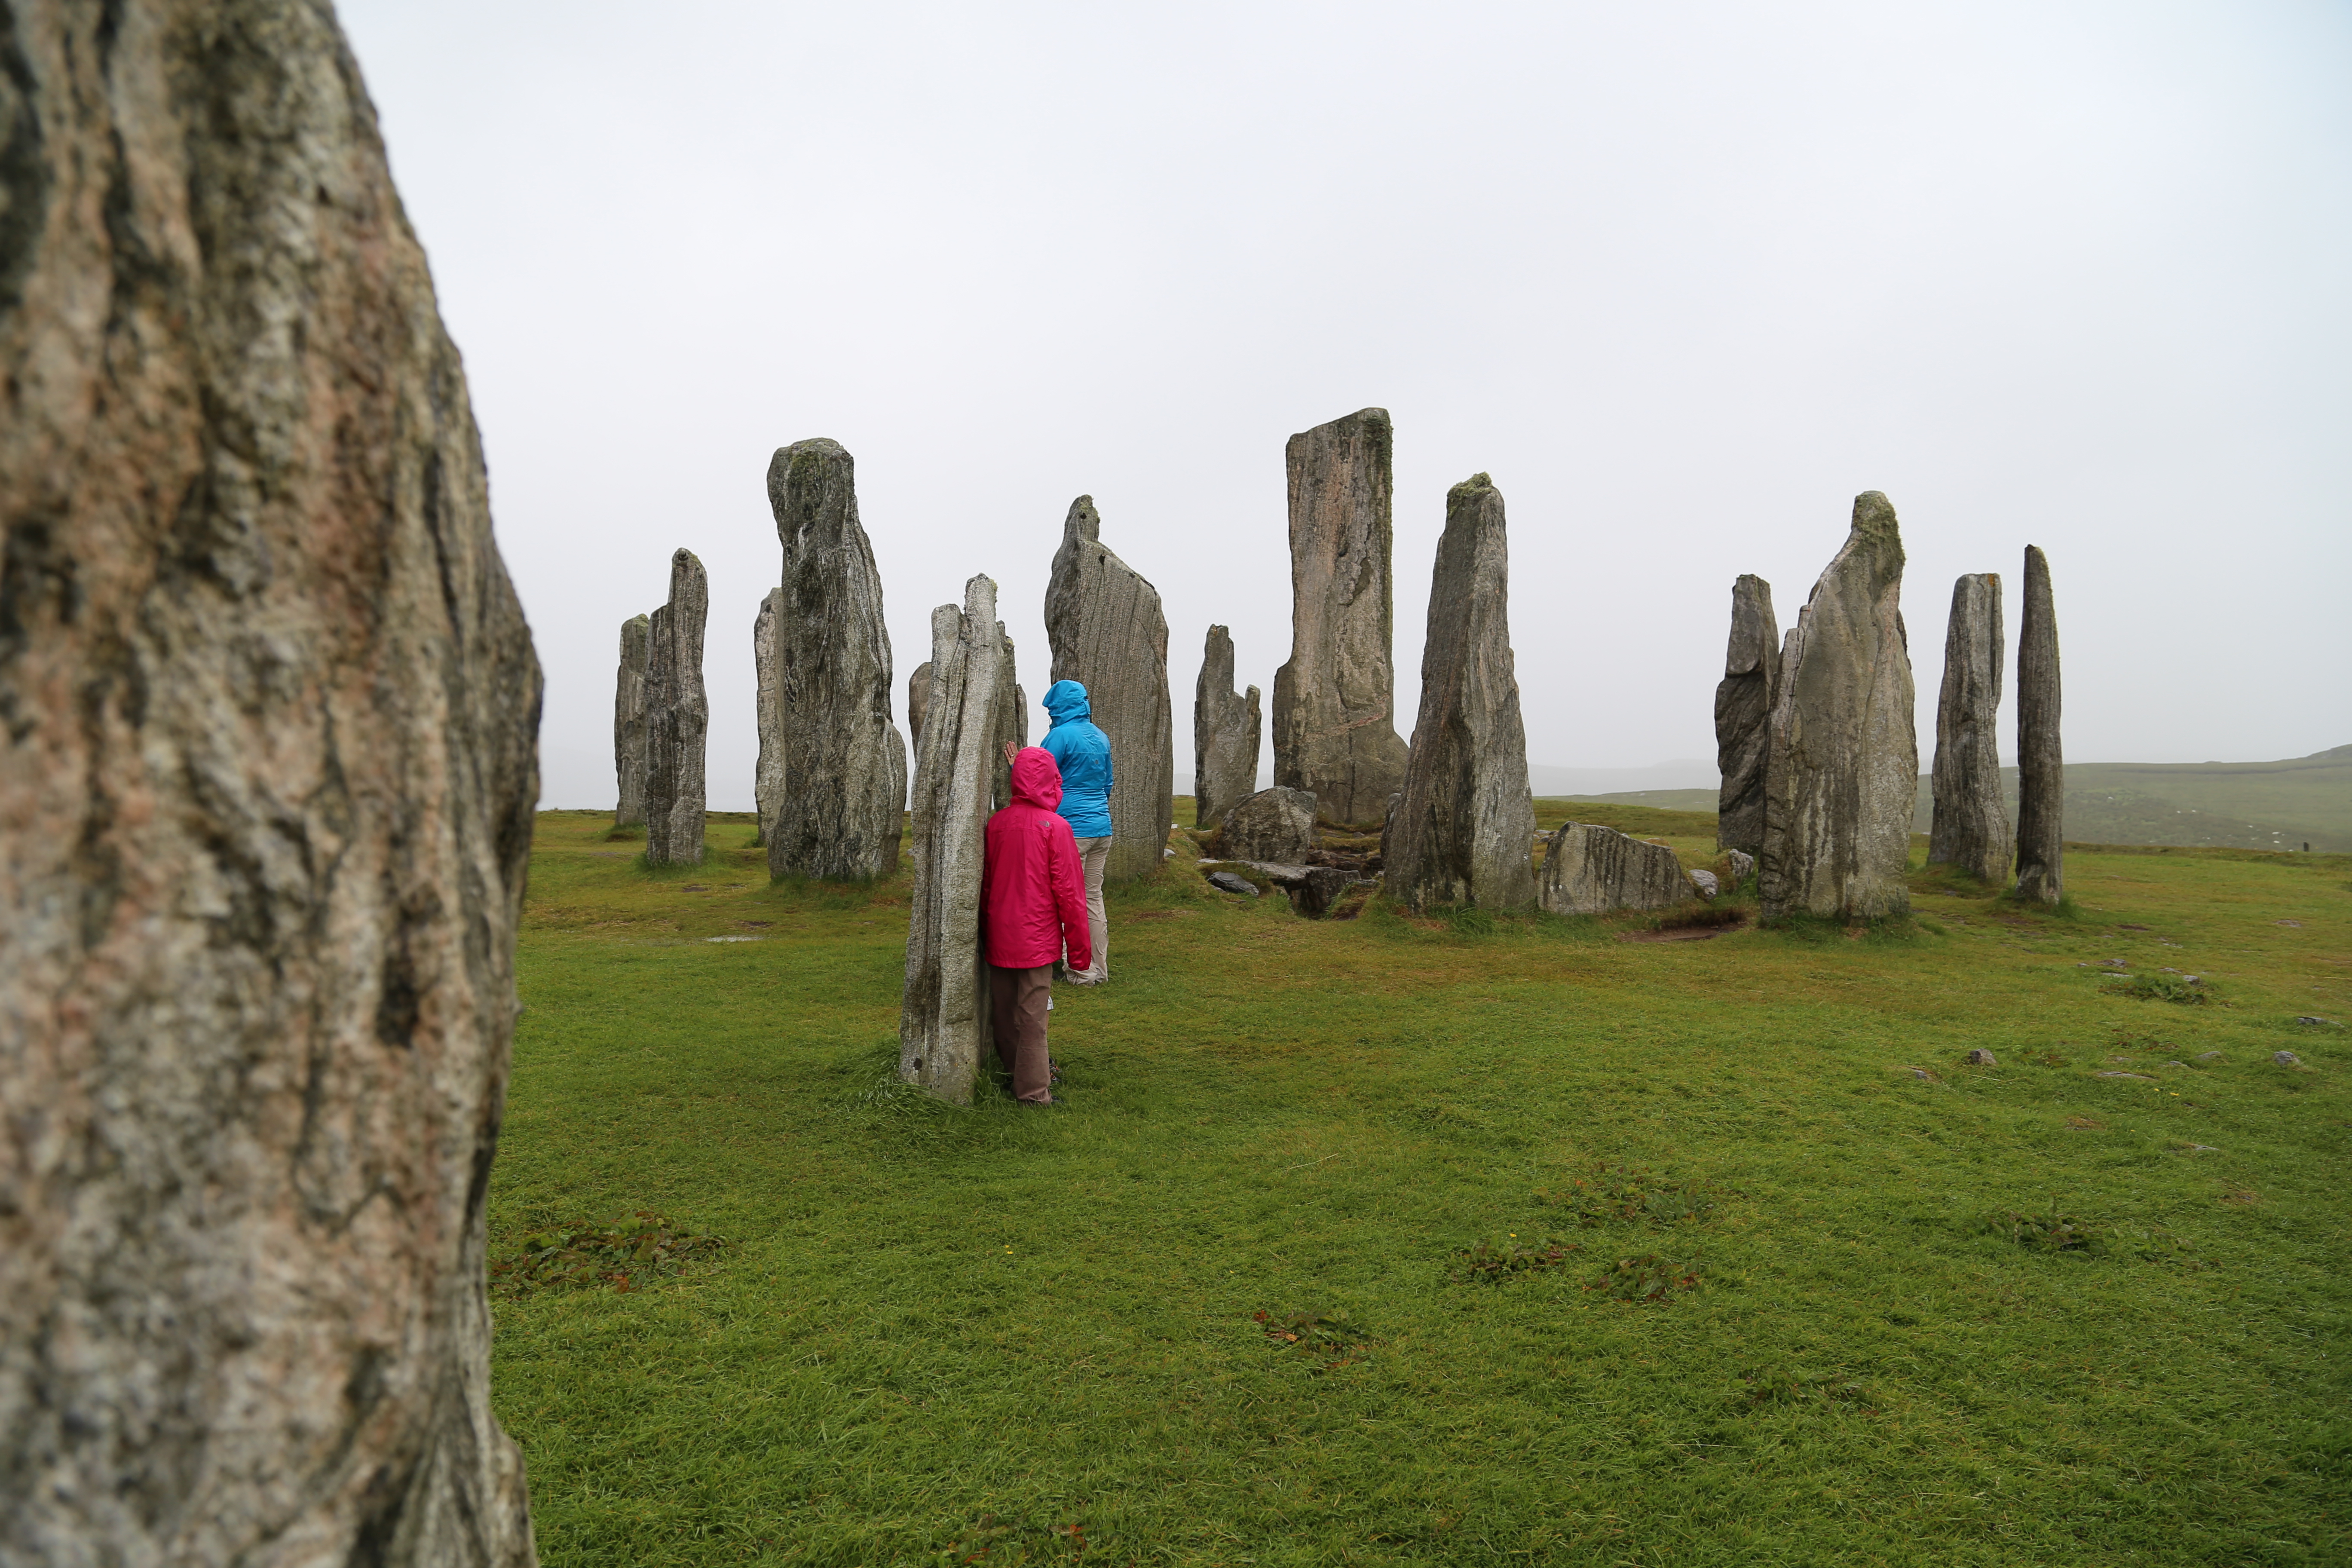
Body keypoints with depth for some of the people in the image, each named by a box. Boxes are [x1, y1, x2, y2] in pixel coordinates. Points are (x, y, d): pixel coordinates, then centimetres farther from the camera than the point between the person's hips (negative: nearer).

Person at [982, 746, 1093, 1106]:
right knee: (1032, 1014, 1)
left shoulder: (997, 822, 0)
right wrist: (1079, 944, -3)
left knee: (1003, 1011, 15)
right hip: (1037, 938, -5)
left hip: (999, 937, 5)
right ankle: (1033, 1090, 9)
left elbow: (985, 882, 10)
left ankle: (1012, 1072, 30)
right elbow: (1068, 890, -11)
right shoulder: (1055, 826, -13)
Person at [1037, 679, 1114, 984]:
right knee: (1094, 898, 13)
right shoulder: (1101, 737, 13)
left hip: (1072, 829, -8)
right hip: (1102, 829, 8)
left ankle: (1083, 970, 4)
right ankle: (1099, 968, 19)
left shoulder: (1061, 734, -11)